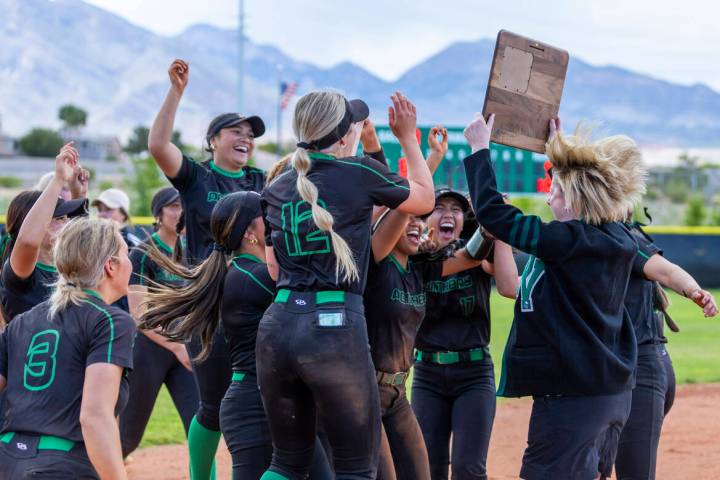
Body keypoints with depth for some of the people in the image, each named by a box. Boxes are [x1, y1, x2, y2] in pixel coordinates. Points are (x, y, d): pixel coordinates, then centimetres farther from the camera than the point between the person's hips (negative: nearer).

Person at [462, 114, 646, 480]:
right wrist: (560, 143, 33)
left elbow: (494, 214, -15)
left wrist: (479, 148, -3)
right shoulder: (619, 240, 5)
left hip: (570, 396, -9)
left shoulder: (569, 241, -18)